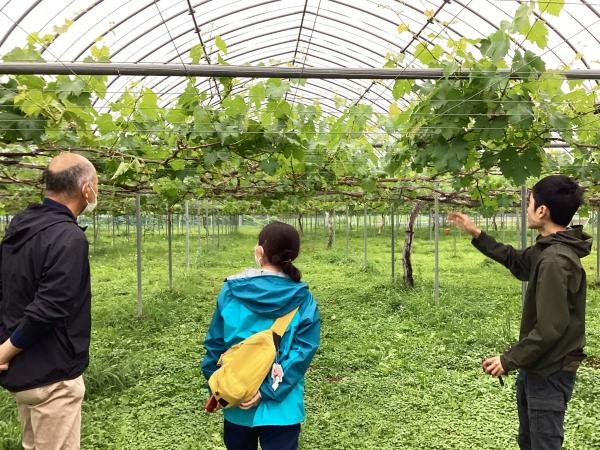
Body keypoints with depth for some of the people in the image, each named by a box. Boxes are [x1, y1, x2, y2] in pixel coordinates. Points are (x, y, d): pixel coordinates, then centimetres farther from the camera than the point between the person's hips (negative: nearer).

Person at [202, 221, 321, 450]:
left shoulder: (231, 292, -9)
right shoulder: (302, 299, -11)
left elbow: (215, 343, -3)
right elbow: (303, 351, -18)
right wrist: (268, 389, -16)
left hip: (236, 403, 2)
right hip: (282, 407, -2)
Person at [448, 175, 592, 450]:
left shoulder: (555, 261, -28)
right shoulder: (547, 250, 2)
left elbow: (551, 328, -29)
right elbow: (516, 260, 22)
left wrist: (509, 360, -19)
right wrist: (476, 234, 18)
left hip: (549, 372, -10)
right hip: (536, 367, 10)